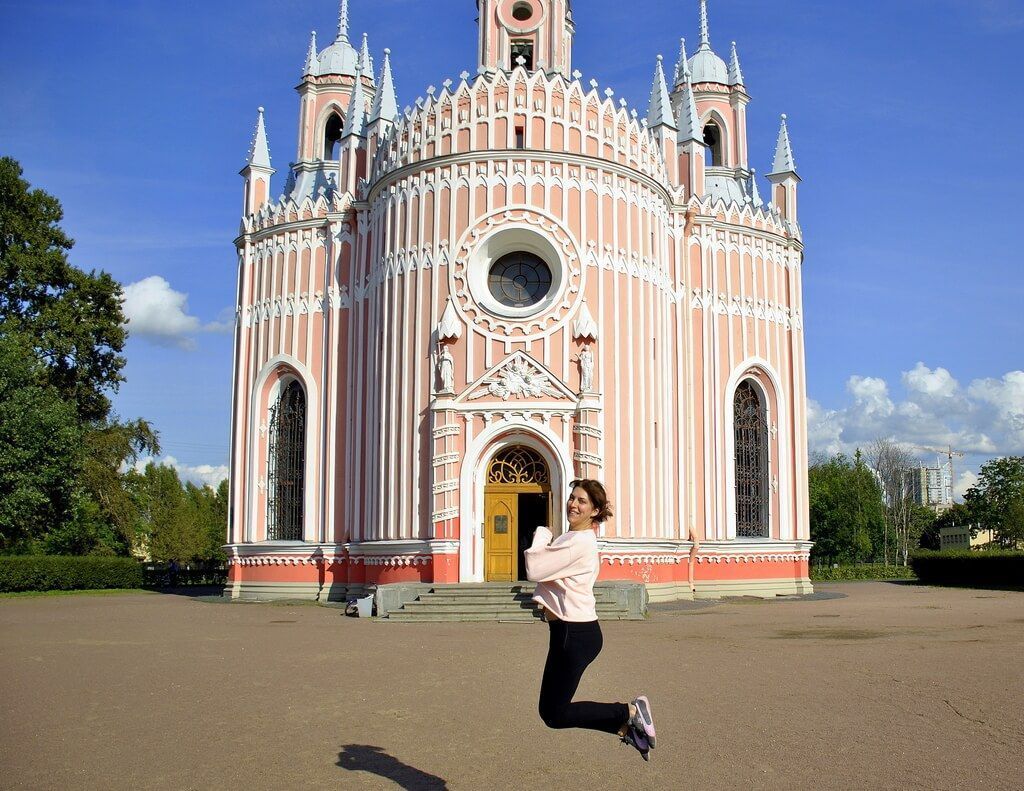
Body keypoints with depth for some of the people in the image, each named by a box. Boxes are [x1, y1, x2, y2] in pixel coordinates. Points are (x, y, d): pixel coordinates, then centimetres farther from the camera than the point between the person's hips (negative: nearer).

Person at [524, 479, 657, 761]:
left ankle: (630, 712, 4)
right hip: (570, 630, 10)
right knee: (550, 709, 14)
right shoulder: (572, 538, 14)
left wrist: (541, 537, -5)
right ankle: (626, 726, 17)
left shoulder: (579, 542, -18)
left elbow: (534, 569, -20)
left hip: (575, 634, -10)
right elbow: (546, 573, 18)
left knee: (555, 714, 0)